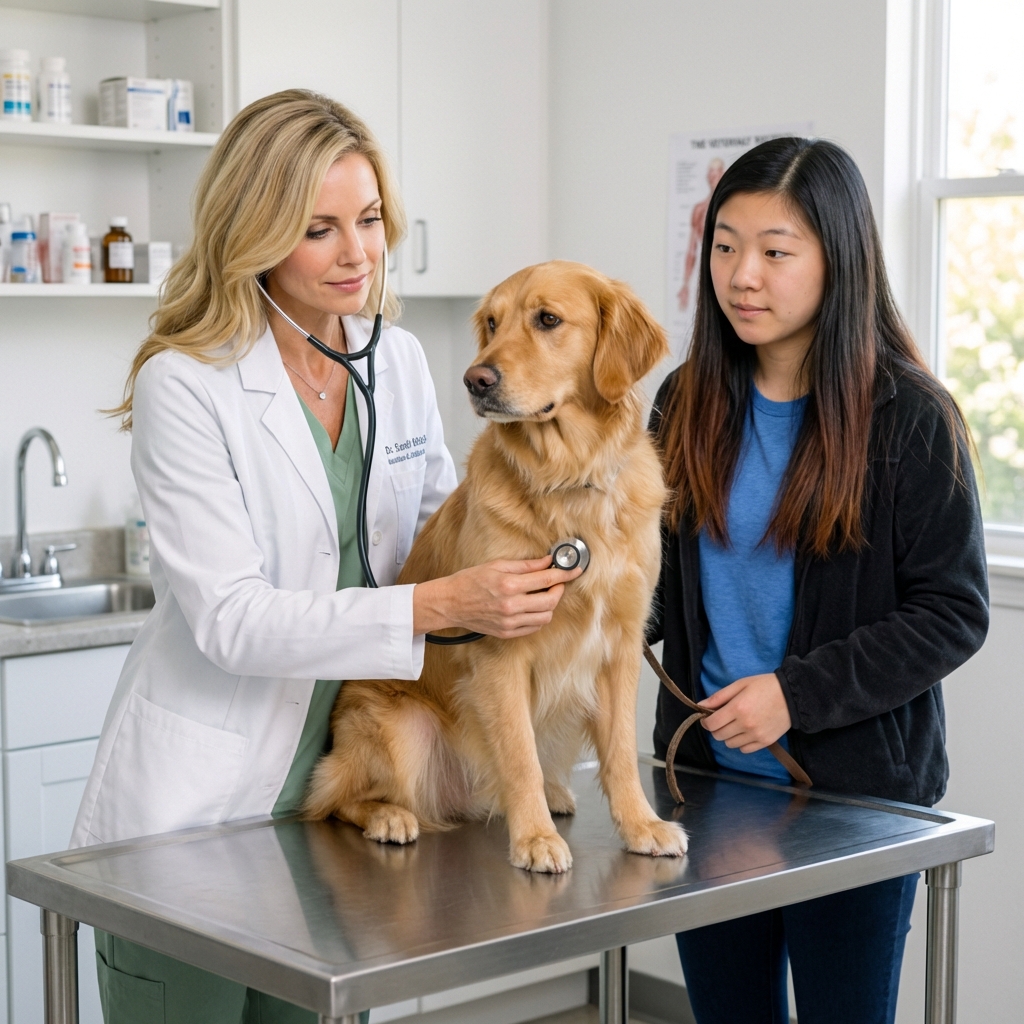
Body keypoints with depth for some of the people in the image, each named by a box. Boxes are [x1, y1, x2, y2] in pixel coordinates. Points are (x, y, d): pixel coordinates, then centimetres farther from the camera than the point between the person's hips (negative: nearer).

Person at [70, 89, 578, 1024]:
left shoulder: (400, 361, 3)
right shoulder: (184, 386, -16)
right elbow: (231, 620, -23)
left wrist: (521, 557, -7)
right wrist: (439, 606, -30)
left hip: (338, 795, 5)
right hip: (194, 805, -5)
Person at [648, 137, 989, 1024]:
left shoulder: (909, 417, -10)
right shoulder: (689, 403, 3)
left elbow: (953, 613, -11)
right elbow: (663, 580, 9)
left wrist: (798, 691, -19)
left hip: (855, 791, -4)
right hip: (707, 774, 4)